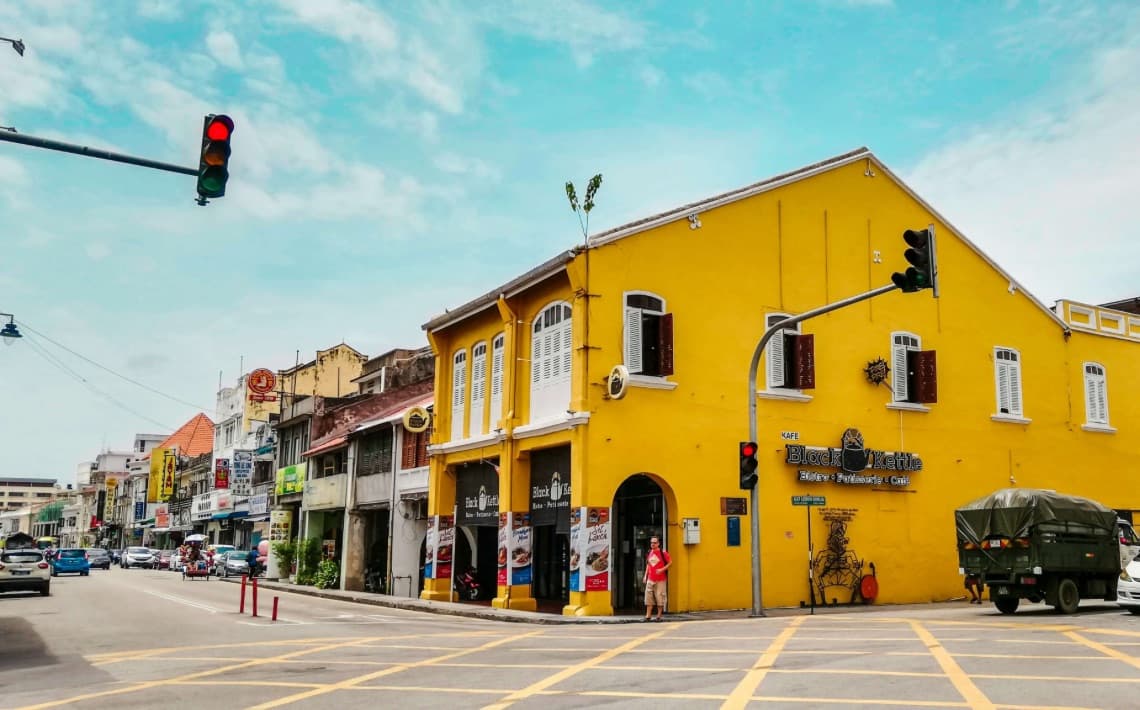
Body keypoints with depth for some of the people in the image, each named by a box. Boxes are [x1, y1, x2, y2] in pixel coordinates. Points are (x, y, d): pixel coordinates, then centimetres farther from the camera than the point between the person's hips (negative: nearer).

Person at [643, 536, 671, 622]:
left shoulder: (663, 553, -6)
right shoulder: (649, 553, 10)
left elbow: (670, 562, -3)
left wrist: (662, 569, -15)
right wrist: (645, 575, 14)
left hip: (660, 580, -5)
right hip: (650, 579, 5)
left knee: (659, 596, -2)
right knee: (648, 597, 1)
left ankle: (659, 616, 8)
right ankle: (648, 616, 4)